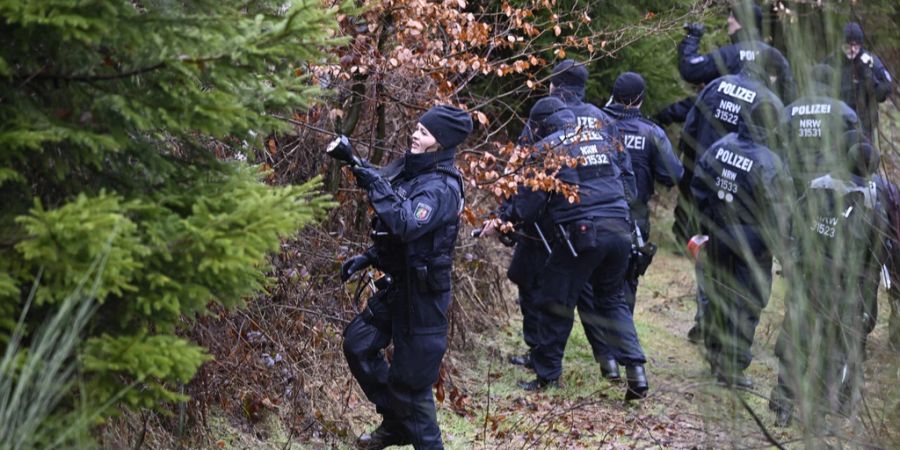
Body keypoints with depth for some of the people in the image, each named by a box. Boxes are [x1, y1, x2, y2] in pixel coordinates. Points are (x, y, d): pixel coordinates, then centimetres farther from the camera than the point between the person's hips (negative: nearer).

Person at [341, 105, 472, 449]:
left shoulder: (441, 188, -20)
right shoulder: (414, 173, 8)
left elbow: (408, 226, -38)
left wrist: (378, 186, -32)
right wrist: (368, 258, 12)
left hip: (422, 292, -10)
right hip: (399, 285, 10)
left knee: (410, 377, -3)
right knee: (357, 344, 15)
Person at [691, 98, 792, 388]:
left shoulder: (720, 147, -3)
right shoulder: (768, 163, -23)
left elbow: (698, 185, 7)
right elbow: (776, 212, -20)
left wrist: (708, 225, 17)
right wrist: (775, 245, -6)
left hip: (717, 237, 7)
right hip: (751, 245, -7)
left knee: (718, 296, 23)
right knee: (746, 306, 4)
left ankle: (714, 355, 39)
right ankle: (732, 369, 7)